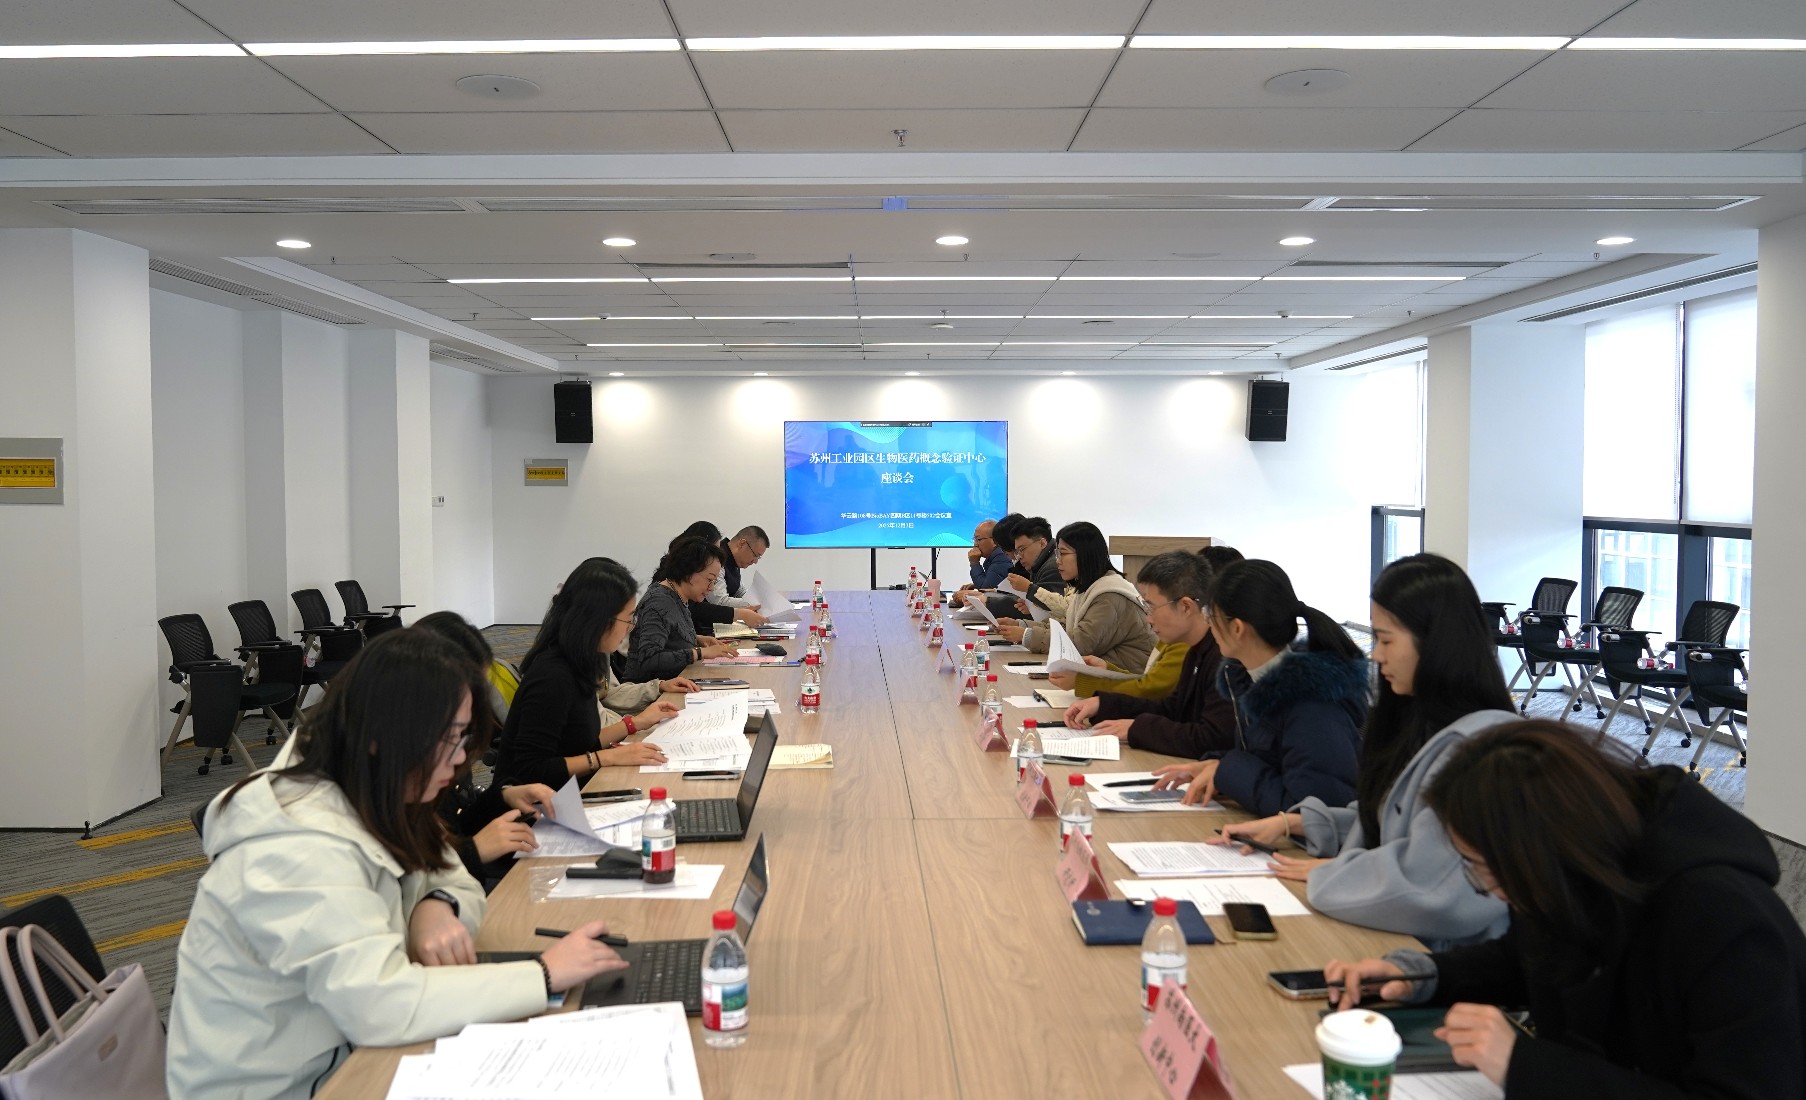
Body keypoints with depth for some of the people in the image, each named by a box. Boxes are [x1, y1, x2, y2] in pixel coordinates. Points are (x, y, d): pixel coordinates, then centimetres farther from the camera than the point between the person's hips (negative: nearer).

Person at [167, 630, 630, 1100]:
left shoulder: (372, 804, 0)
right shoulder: (301, 849, -27)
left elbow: (458, 884, 8)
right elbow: (379, 1004, -34)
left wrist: (437, 907, -16)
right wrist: (543, 974, -29)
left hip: (341, 1056, 7)